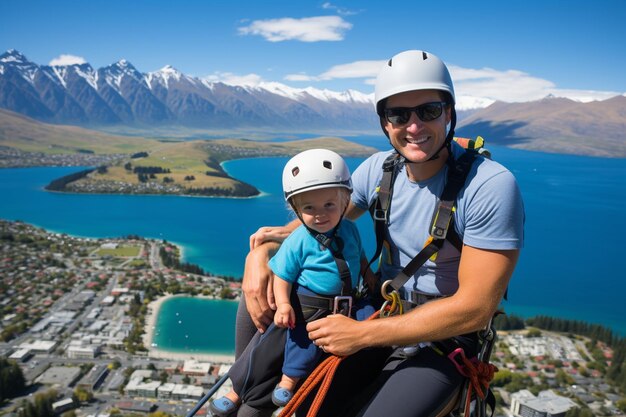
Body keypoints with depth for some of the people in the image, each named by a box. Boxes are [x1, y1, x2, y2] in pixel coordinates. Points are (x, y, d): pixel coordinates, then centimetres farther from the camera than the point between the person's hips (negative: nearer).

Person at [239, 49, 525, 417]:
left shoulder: (492, 186, -22)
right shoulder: (379, 169, -5)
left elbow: (474, 309, -23)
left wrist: (361, 333, -23)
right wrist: (261, 251, -14)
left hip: (442, 340, -5)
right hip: (379, 312, 5)